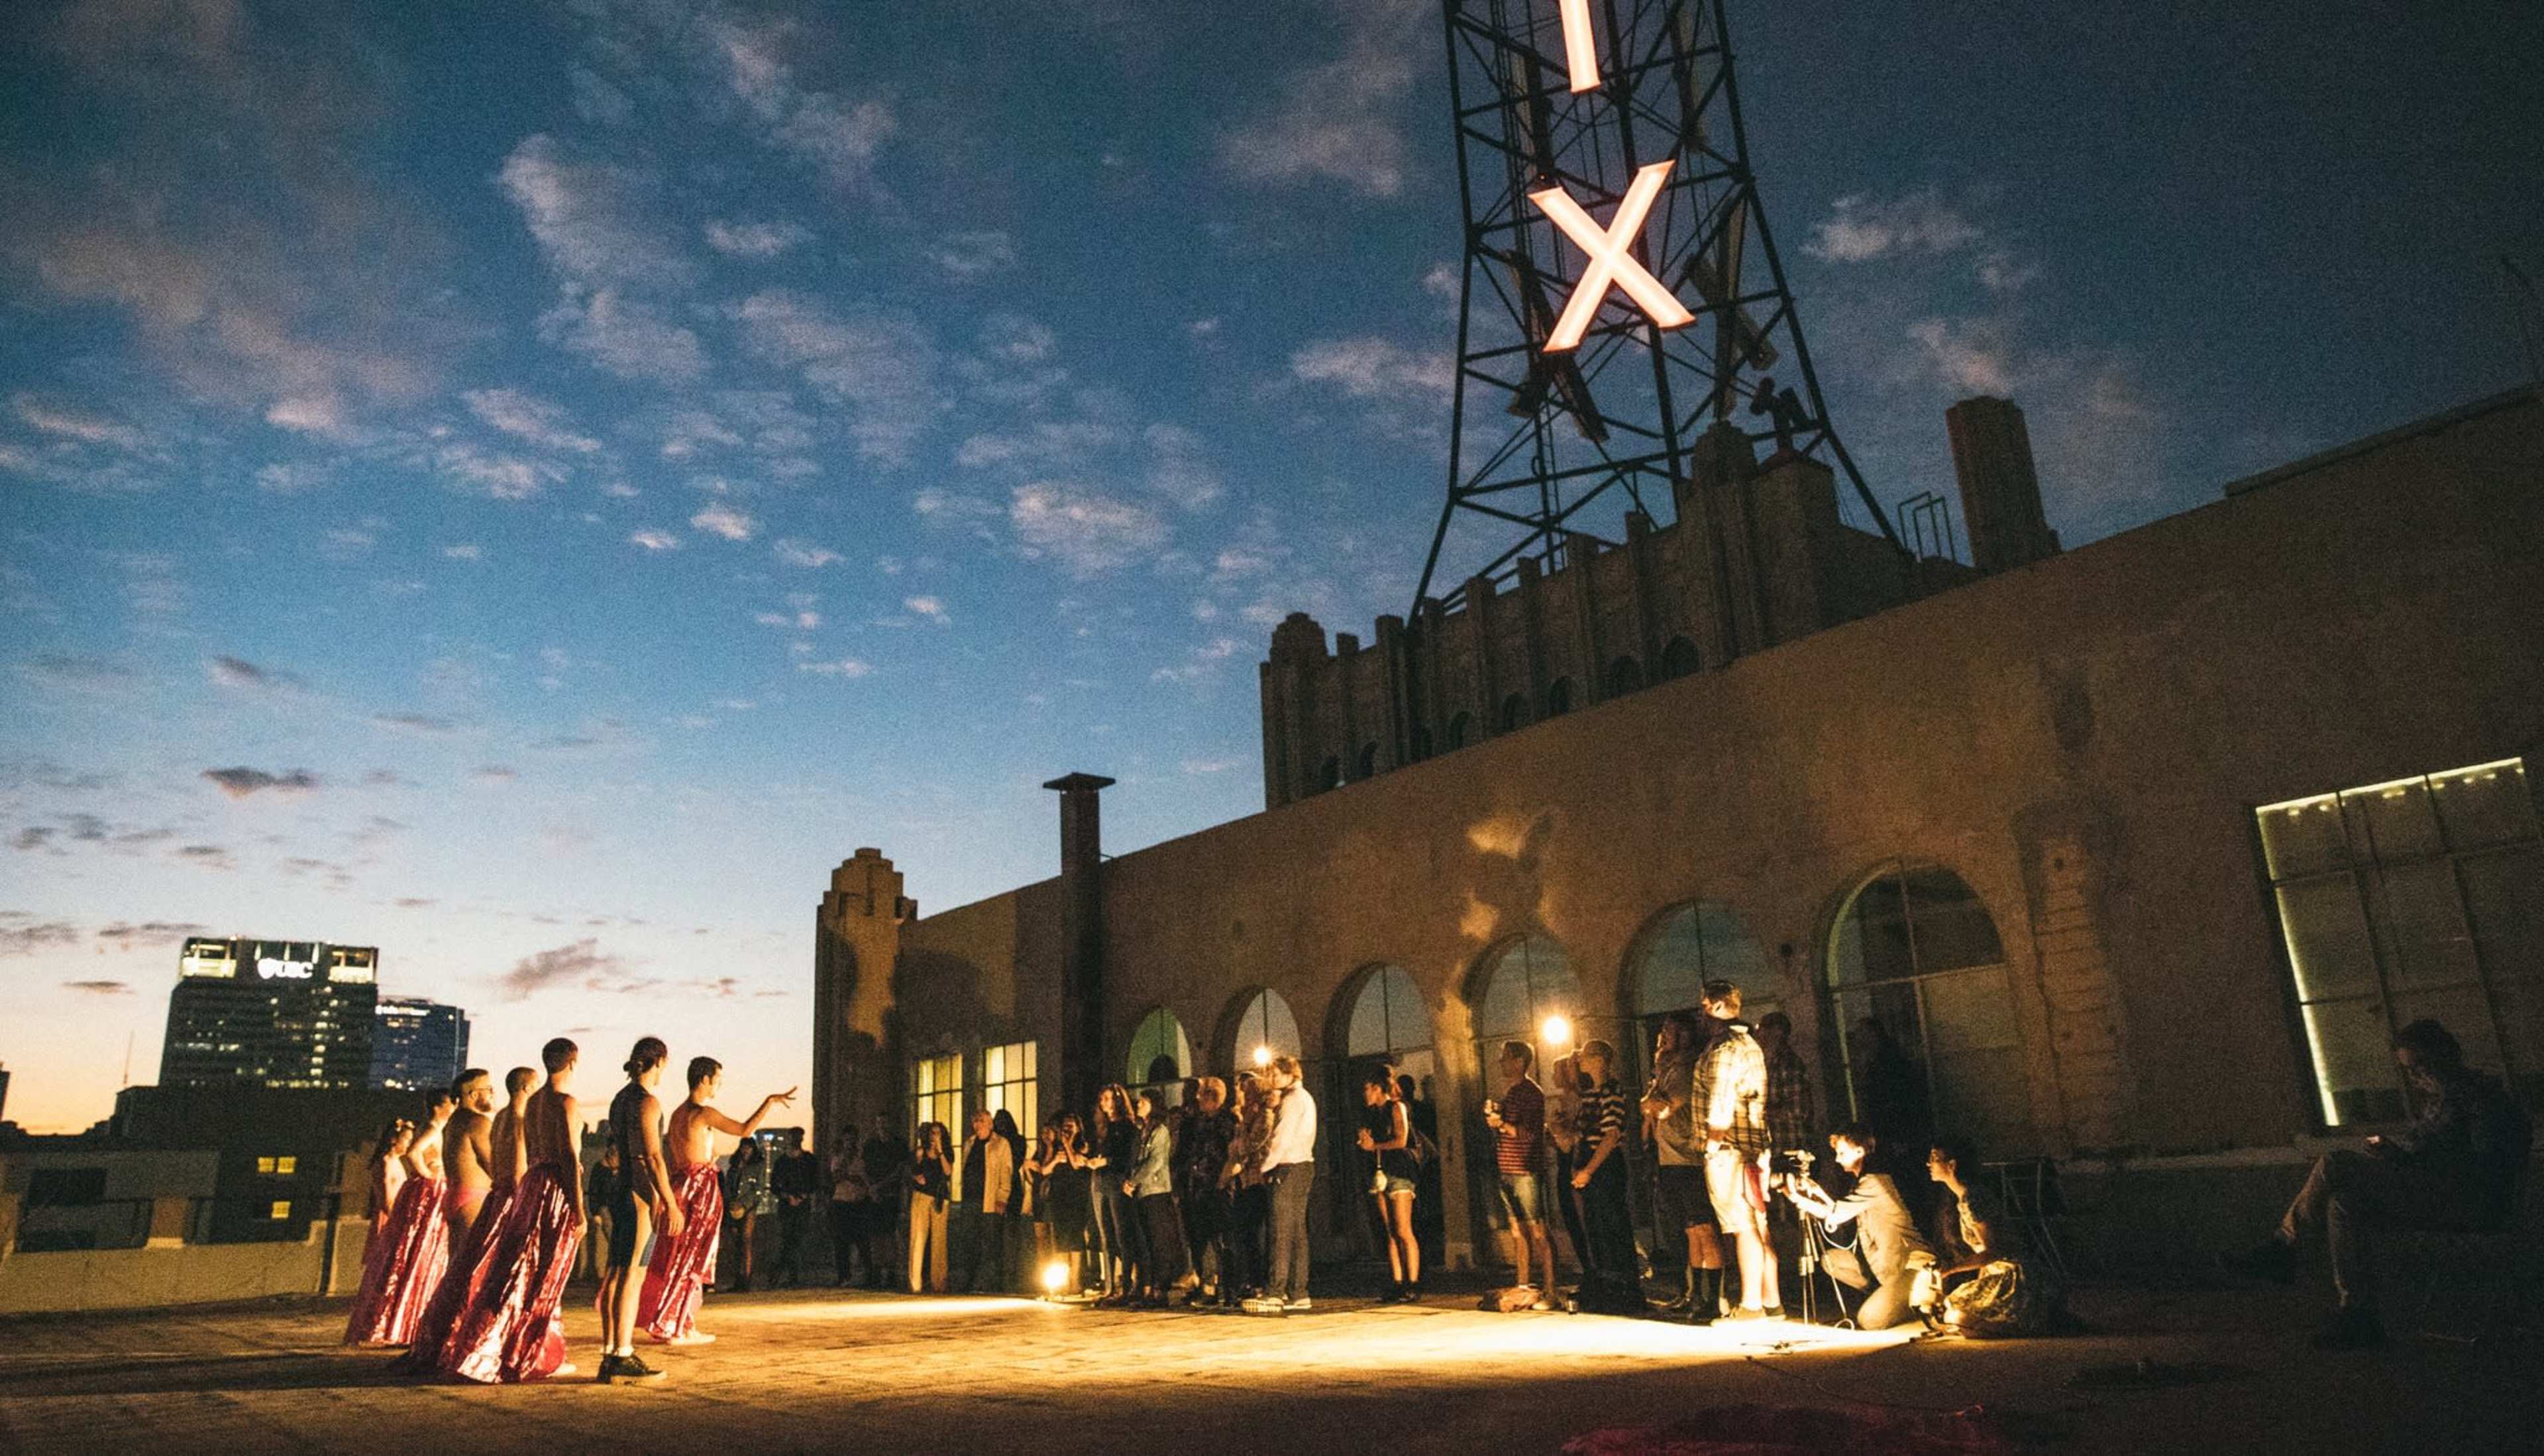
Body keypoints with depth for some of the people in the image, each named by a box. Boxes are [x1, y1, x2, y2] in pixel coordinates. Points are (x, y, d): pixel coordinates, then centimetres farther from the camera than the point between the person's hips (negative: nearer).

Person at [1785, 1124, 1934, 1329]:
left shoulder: (1875, 1182, -19)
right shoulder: (1861, 1182, 11)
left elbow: (1835, 1213, -21)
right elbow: (1838, 1219, 10)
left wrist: (1796, 1197, -15)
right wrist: (1814, 1190, 0)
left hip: (1911, 1266, -9)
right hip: (1885, 1263, 9)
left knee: (1868, 1320, -17)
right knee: (1830, 1259, 4)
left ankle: (1920, 1302, 4)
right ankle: (1882, 1294, 8)